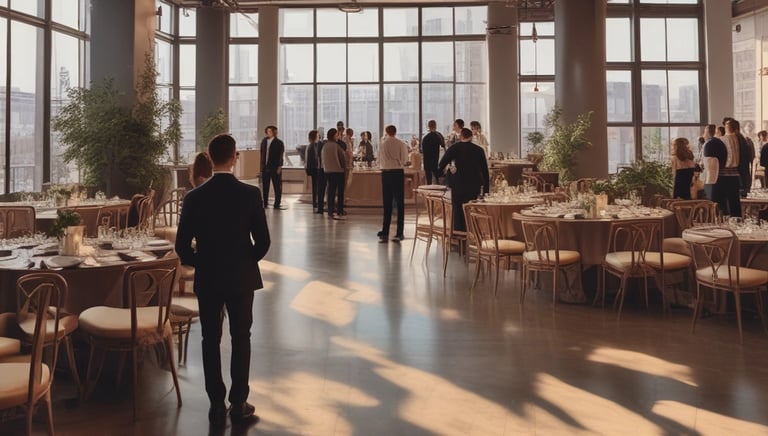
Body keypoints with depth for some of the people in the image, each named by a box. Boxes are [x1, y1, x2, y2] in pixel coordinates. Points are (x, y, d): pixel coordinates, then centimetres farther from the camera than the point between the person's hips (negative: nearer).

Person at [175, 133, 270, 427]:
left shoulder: (194, 197, -9)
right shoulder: (251, 194, -11)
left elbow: (182, 246, -7)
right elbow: (263, 241, -10)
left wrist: (200, 264, 12)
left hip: (208, 279, 1)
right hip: (242, 277, 0)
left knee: (211, 341, 12)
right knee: (241, 338, 13)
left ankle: (217, 406, 16)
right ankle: (238, 403, 17)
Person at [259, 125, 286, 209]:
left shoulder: (278, 142, -3)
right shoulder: (264, 141, 10)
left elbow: (280, 156, -6)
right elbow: (262, 153, 12)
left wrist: (279, 167, -12)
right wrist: (262, 165, 7)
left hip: (275, 168, -4)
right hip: (265, 167, 4)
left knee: (277, 187, 0)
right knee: (265, 186, 9)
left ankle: (277, 204, 5)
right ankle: (265, 203, 18)